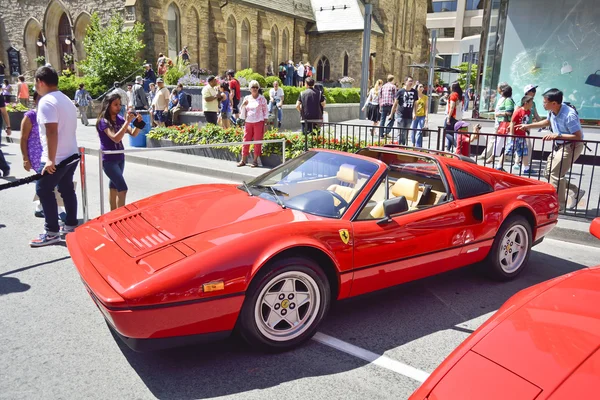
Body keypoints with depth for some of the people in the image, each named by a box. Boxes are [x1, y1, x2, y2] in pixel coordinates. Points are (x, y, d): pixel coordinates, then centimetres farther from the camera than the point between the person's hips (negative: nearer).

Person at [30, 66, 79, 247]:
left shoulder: (46, 101, -17)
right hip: (71, 154, 9)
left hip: (57, 159, -9)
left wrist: (51, 159, -25)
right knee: (67, 189, 15)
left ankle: (52, 232, 3)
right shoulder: (66, 100, 13)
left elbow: (52, 132, -25)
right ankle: (71, 226, 23)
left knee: (43, 190, 0)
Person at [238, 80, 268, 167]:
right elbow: (243, 112, 14)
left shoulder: (262, 98, 2)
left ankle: (255, 160, 4)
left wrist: (265, 122, -5)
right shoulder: (246, 98, 11)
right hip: (248, 122, 3)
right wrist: (244, 104, -6)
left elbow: (265, 111, 2)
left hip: (259, 122, -3)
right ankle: (243, 160, 7)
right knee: (246, 141, 1)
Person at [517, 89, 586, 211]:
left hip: (572, 146, -9)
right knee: (548, 172, 10)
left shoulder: (569, 115, -29)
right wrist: (528, 126, 15)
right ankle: (576, 191, 22)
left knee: (555, 173, -13)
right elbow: (547, 122, 19)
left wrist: (558, 135, -33)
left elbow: (578, 136, -28)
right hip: (559, 145, 9)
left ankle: (559, 204, 1)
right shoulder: (552, 111, -5)